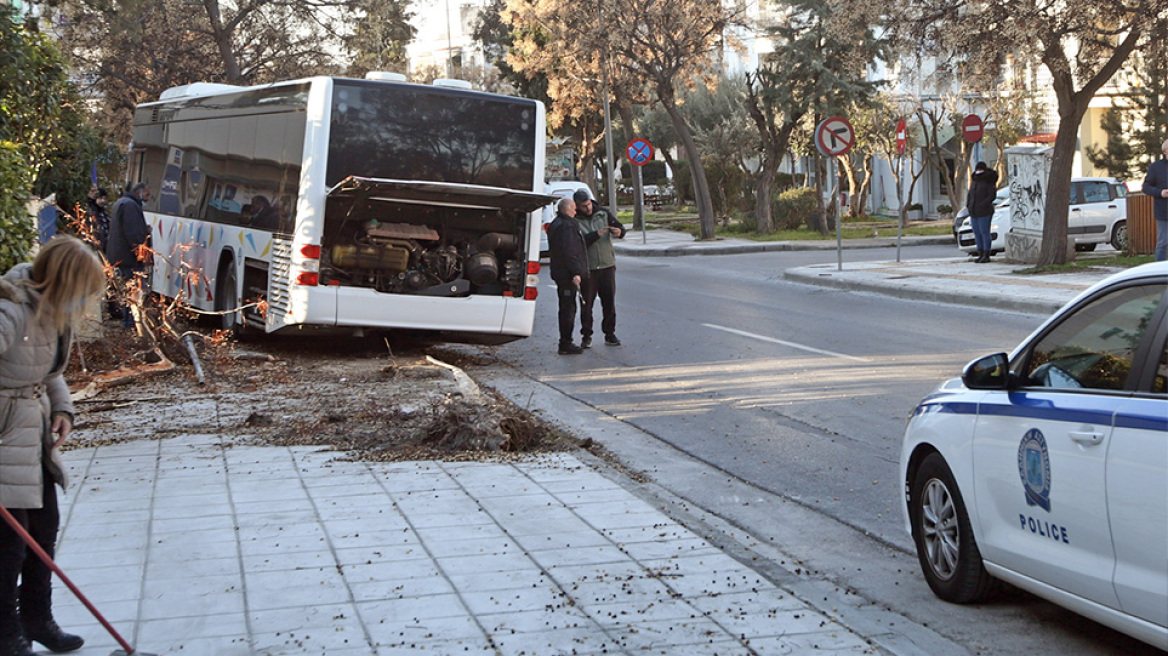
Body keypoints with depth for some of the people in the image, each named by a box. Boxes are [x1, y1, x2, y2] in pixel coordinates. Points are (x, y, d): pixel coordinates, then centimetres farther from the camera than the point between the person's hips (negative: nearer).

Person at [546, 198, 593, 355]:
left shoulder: (556, 224, 18)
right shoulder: (566, 226, -16)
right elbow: (568, 252, -23)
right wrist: (575, 272, -24)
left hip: (561, 274, 11)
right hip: (567, 275, -11)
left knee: (567, 309, 15)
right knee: (568, 308, -7)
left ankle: (565, 343, 20)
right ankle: (565, 344, -5)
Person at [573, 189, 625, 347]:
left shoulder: (604, 213, 4)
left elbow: (619, 227, 6)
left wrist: (619, 232, -16)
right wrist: (596, 235, -25)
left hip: (607, 265, 3)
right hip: (587, 268, -3)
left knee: (609, 302, 7)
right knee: (586, 303, 2)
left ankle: (610, 334, 16)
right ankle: (586, 336, 12)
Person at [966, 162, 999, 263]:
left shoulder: (988, 182, -7)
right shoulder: (974, 181, 14)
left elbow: (992, 196, -13)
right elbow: (970, 193, 21)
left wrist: (983, 205, -19)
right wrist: (968, 204, 6)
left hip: (984, 212, -7)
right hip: (973, 212, 7)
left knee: (984, 233, -6)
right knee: (977, 233, 8)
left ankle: (987, 255, -1)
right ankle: (981, 255, 15)